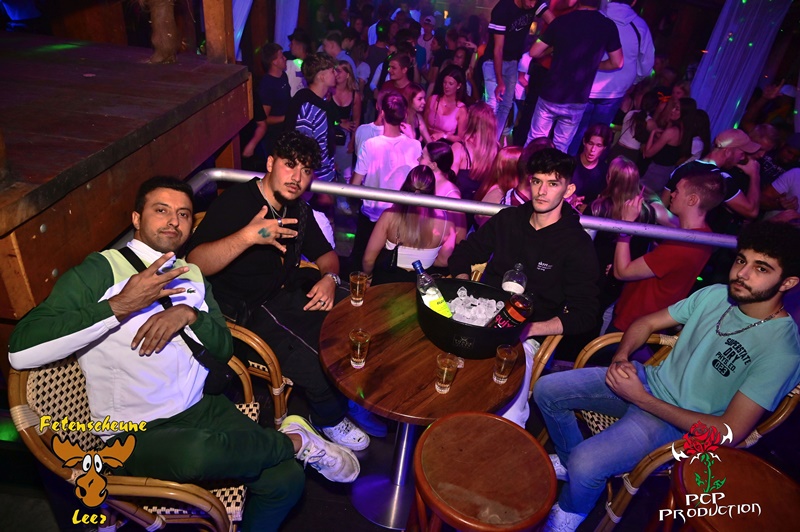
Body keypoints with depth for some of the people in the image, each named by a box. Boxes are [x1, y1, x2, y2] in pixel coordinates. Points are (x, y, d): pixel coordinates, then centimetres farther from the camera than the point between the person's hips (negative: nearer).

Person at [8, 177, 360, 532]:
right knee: (198, 453, -38)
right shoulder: (100, 271, -6)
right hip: (135, 433, -4)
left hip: (201, 408, 5)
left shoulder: (192, 275, 13)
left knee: (285, 478, -18)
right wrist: (120, 305, -23)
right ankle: (295, 440, -12)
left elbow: (224, 349, 9)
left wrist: (189, 314, -10)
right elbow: (21, 351, -17)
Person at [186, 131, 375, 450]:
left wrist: (329, 278, -6)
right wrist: (247, 236, -42)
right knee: (316, 364, -26)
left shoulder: (297, 208, 7)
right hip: (248, 312, -7)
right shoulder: (234, 204, -17)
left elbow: (324, 253, 17)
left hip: (292, 290, 8)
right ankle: (330, 419, 9)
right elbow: (194, 264, -28)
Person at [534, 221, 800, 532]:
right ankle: (569, 461, 23)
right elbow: (646, 323, 10)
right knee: (546, 390, -3)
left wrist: (642, 399, -23)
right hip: (650, 379, 6)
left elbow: (730, 431, -22)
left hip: (683, 422, -6)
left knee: (585, 464, -27)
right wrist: (621, 358, -11)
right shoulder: (715, 295, -2)